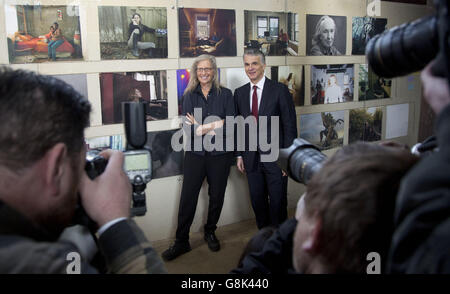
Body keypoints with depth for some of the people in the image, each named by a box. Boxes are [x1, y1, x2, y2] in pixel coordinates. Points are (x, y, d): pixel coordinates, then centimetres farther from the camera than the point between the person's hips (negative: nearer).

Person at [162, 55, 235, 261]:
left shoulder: (225, 94, 1)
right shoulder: (189, 96, 4)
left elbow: (231, 126, -8)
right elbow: (188, 128, -6)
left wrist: (202, 128, -12)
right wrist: (215, 125, -14)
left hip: (220, 153, 0)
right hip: (195, 153, 0)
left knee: (216, 196, 11)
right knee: (188, 197, 1)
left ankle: (210, 232, 33)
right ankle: (181, 242, 13)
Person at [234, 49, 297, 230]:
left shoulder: (280, 90, -6)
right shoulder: (239, 93, 7)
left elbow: (290, 126, -8)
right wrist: (239, 155, 7)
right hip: (252, 159, 4)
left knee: (278, 202, 7)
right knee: (257, 201, 14)